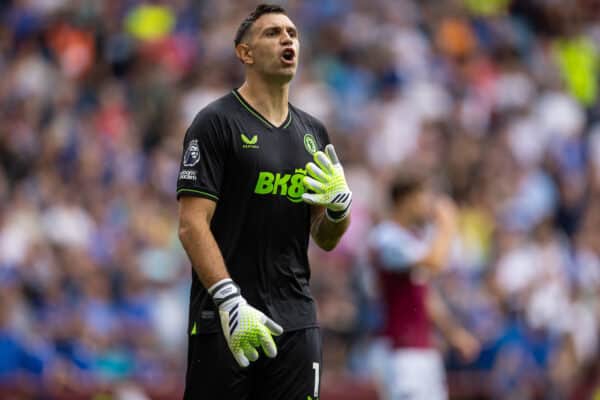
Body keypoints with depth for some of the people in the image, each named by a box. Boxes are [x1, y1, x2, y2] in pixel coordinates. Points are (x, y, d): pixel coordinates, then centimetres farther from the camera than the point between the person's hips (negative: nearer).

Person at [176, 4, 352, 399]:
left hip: (296, 320, 6)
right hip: (224, 322, -6)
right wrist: (231, 302, -22)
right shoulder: (217, 123, -4)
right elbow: (192, 225, -12)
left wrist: (339, 203, -4)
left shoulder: (313, 132, 15)